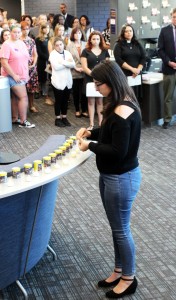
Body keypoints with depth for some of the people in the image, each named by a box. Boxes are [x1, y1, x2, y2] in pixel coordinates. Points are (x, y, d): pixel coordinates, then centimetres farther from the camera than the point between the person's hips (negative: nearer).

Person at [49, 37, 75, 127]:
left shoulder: (67, 53, 8)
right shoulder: (52, 54, -5)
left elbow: (73, 64, -3)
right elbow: (56, 66, -19)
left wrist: (63, 62, -16)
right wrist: (67, 62, -11)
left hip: (67, 81, 4)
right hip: (58, 81, -4)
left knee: (65, 100, 11)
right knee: (58, 100, 3)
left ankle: (64, 117, 21)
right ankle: (58, 118, 13)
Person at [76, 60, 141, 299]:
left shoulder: (123, 112, -27)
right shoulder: (118, 105, 4)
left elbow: (118, 151, -26)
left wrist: (90, 146, -16)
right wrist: (91, 133, 2)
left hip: (122, 178, -10)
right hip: (111, 175, 10)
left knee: (121, 229, 7)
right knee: (116, 227, 20)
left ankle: (129, 279, 25)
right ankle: (119, 271, 37)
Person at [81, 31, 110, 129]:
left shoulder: (105, 51, 8)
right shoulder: (86, 51, 0)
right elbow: (85, 67, -6)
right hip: (90, 79, -2)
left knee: (100, 101, 7)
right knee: (91, 101, 3)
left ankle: (101, 122, 12)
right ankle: (91, 124, 8)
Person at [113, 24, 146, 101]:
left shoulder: (137, 44, 16)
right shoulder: (118, 45, 4)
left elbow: (143, 58, 10)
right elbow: (119, 60, -8)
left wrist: (138, 69, -8)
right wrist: (132, 69, -14)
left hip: (137, 75, 4)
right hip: (124, 75, -4)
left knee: (137, 97, 0)